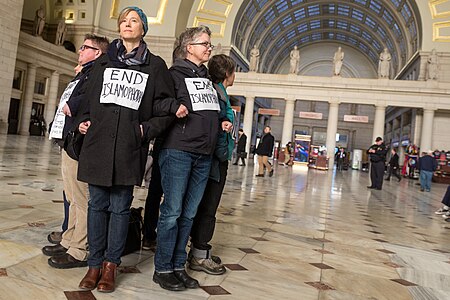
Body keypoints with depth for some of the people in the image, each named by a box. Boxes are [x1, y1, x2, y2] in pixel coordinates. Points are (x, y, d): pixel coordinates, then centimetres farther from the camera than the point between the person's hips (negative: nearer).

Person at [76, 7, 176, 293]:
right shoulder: (103, 62, 15)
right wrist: (84, 120, 7)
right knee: (97, 205, 8)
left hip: (129, 148, -3)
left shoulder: (155, 65, 5)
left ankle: (111, 265, 18)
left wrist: (148, 129, -7)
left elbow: (167, 107, 4)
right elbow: (87, 97, 22)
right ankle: (95, 264, 20)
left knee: (120, 207, 4)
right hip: (98, 143, 3)